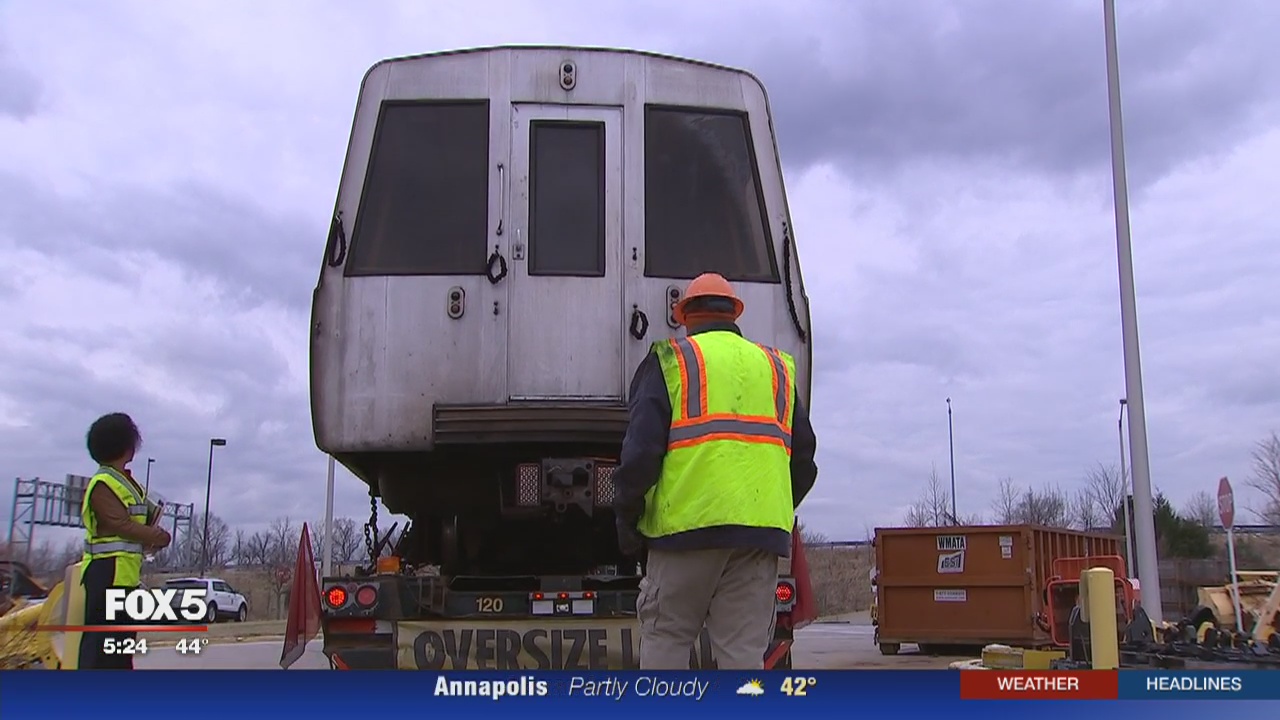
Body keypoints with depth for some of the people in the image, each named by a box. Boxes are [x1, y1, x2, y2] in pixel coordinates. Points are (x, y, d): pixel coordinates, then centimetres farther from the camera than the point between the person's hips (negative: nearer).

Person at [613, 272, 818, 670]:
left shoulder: (671, 360, 6)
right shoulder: (776, 368, 20)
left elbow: (641, 448, -2)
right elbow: (803, 455, 19)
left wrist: (627, 518, 6)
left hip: (687, 523, -3)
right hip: (761, 531, 4)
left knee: (665, 641, 5)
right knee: (745, 650, 5)